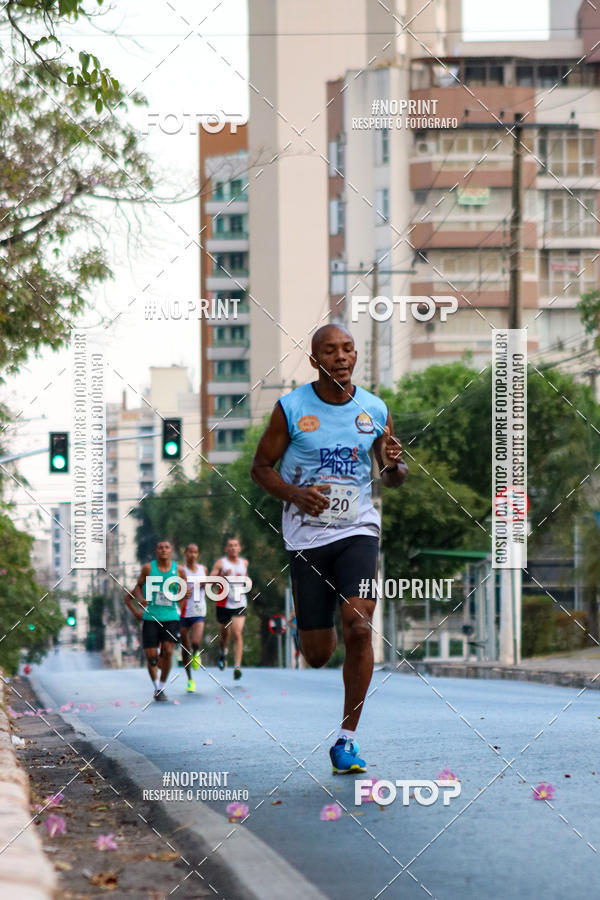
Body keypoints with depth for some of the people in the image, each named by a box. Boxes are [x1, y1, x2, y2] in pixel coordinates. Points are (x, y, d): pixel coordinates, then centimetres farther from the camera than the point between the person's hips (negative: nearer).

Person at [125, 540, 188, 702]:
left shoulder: (179, 570, 2)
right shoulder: (148, 568, 0)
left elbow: (183, 594, 12)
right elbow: (138, 586, 11)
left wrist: (186, 594, -12)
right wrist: (140, 598, -9)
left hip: (171, 617, 0)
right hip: (151, 617, 0)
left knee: (168, 651, -16)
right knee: (151, 655, -4)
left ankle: (162, 687, 1)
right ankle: (156, 686, 20)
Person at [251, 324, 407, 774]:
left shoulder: (375, 411, 4)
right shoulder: (291, 408, -3)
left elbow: (395, 479, 15)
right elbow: (261, 467, 4)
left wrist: (393, 465, -9)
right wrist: (295, 494, -15)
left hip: (358, 530, 1)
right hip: (307, 534, -1)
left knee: (359, 627, -19)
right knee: (317, 653, 0)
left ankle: (347, 738, -8)